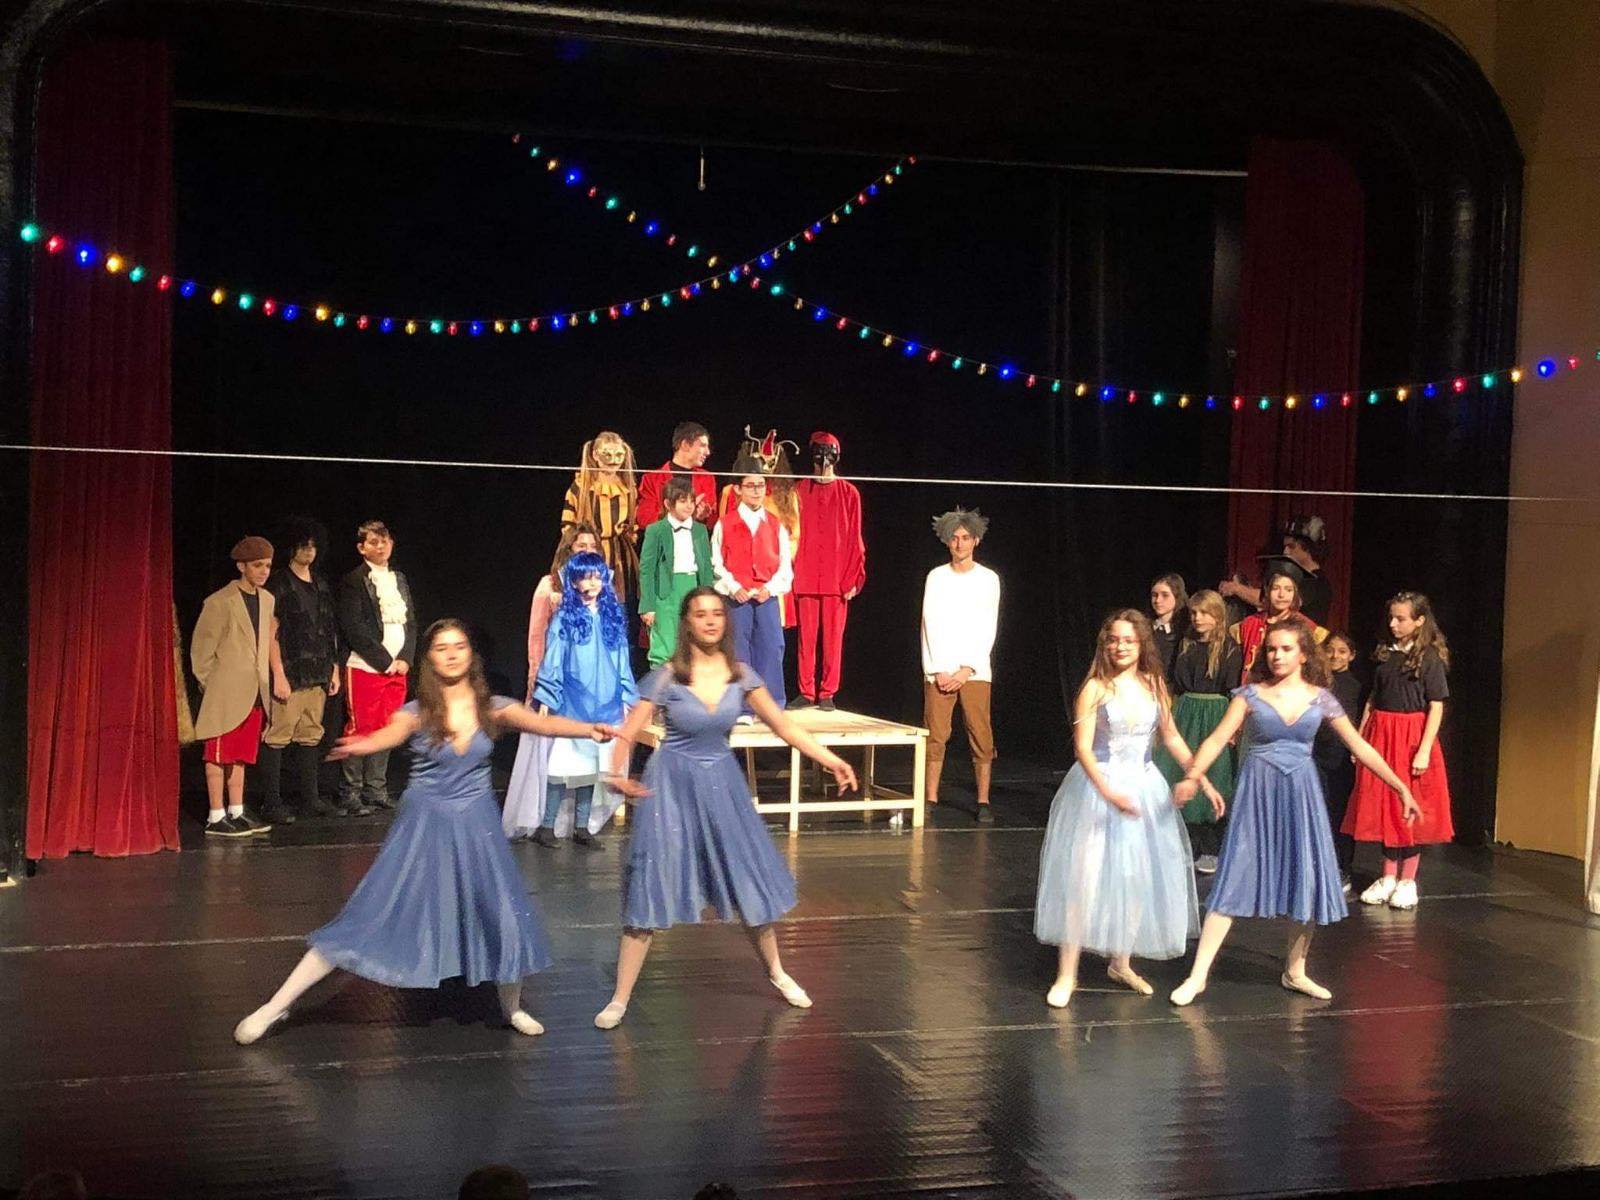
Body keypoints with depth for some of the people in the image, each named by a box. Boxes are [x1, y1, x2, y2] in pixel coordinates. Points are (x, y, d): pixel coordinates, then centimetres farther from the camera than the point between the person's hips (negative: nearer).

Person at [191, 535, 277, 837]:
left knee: (241, 756, 11)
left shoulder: (267, 600, 11)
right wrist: (211, 686, -6)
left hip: (254, 694, 7)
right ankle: (215, 818, 1)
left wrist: (264, 684, 13)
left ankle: (236, 813, 17)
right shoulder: (220, 602, -10)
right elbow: (201, 650, -7)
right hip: (226, 695, -7)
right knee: (219, 755, -2)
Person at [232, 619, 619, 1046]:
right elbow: (391, 734, -27)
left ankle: (512, 1008, 27)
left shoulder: (492, 707, -3)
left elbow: (539, 722, -20)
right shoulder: (418, 711, -6)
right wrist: (360, 745, -52)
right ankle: (276, 1006, 5)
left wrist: (588, 728, -40)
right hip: (424, 826, -2)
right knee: (370, 917, -4)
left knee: (506, 918, -2)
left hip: (476, 828, 2)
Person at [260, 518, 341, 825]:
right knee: (276, 738, -6)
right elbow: (271, 633, -9)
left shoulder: (321, 585, 17)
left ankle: (310, 798, 16)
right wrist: (278, 676, -14)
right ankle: (272, 802, -3)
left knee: (311, 737, 10)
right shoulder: (278, 584, -4)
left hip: (317, 675, 7)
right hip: (289, 674, -7)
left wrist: (334, 669, 15)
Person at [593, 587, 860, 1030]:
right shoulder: (666, 678, -11)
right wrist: (618, 774, -32)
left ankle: (777, 973, 34)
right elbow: (627, 735, -12)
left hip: (721, 782, 3)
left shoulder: (740, 675, -2)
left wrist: (831, 759, -5)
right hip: (673, 785, -3)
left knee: (751, 880, 10)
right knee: (650, 889, -5)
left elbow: (784, 726, 2)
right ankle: (619, 1000, 4)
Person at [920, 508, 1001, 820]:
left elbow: (988, 629, 2)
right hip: (939, 669, 0)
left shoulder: (988, 579, 6)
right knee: (935, 735, -2)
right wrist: (937, 670, -5)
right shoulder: (936, 577, 7)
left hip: (974, 670, 0)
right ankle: (930, 800, 3)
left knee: (981, 736, -3)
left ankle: (983, 801, 3)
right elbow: (930, 625, 3)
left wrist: (967, 670, -7)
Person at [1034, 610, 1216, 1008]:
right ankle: (1067, 974, 0)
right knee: (1085, 876, -7)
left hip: (1144, 789, 5)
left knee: (1137, 877, 9)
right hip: (1097, 786, -4)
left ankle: (1121, 963, 27)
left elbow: (1172, 739, 15)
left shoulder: (1154, 687, 4)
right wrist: (1108, 791, -26)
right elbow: (1083, 747, -15)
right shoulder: (1095, 688, -9)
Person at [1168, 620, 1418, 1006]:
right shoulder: (1251, 694, -3)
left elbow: (1360, 746, 6)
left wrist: (1401, 787, 3)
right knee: (1234, 879, -6)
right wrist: (1193, 775, -28)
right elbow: (1218, 739, -11)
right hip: (1257, 792, -2)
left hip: (1300, 793, 3)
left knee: (1306, 881, 6)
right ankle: (1198, 975, -3)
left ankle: (1295, 971, 26)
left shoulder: (1320, 699, 3)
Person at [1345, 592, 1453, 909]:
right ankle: (1388, 877, 18)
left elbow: (1436, 707, -10)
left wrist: (1424, 750, -17)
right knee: (1383, 808, 8)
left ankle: (1407, 881, 11)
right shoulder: (1386, 654, 9)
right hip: (1380, 737, 5)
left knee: (1410, 810, 1)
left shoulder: (1430, 659, -7)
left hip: (1412, 739, -5)